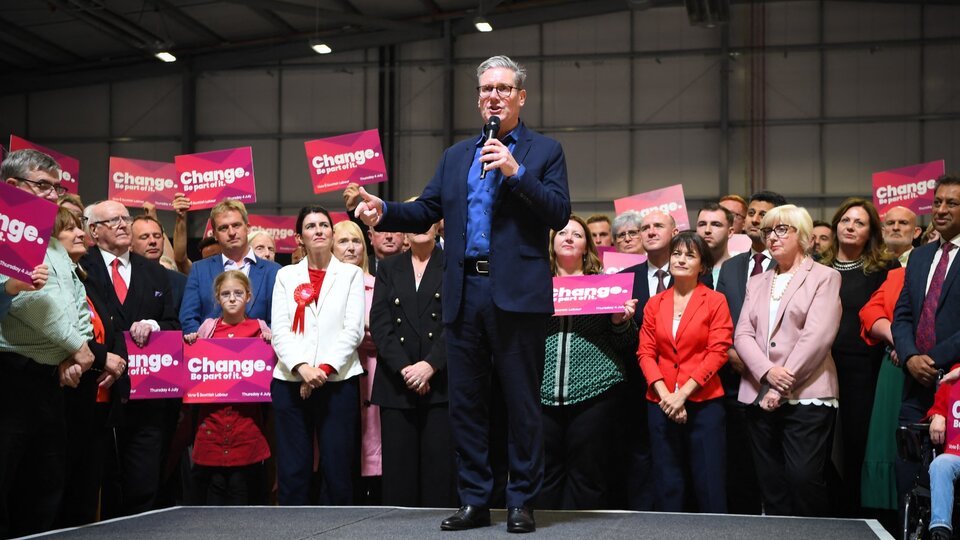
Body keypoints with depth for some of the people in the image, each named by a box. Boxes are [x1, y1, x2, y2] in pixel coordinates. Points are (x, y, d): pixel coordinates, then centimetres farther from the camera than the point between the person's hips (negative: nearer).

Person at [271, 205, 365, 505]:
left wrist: (325, 369, -12)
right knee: (292, 471, -1)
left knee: (337, 469, -4)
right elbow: (280, 331, 4)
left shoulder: (351, 273, 11)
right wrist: (302, 368, -13)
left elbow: (353, 329, 1)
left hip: (338, 381, -1)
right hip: (291, 382, 1)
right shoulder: (286, 275, 14)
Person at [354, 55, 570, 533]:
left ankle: (522, 502, 8)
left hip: (517, 294, -4)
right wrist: (384, 212, -4)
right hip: (464, 292, 5)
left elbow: (560, 213, -6)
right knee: (465, 401, 7)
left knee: (522, 402, 0)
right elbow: (425, 212, 14)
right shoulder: (456, 156, 19)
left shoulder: (544, 152, 6)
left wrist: (516, 172, -16)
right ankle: (474, 501, 15)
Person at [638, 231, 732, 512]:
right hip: (661, 404, 3)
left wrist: (683, 393, -13)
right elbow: (645, 352, 6)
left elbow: (718, 352, -6)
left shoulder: (715, 301, 1)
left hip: (704, 402, -3)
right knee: (667, 486, 7)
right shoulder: (654, 304, 11)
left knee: (710, 487, -3)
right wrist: (665, 394, -9)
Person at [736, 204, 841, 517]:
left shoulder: (824, 277, 3)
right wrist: (767, 372, -12)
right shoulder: (757, 283, 19)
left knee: (804, 479, -13)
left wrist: (782, 387, -14)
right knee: (772, 487, 5)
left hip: (807, 397, -5)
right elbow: (743, 335, 8)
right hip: (760, 397, 5)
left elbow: (817, 336, -9)